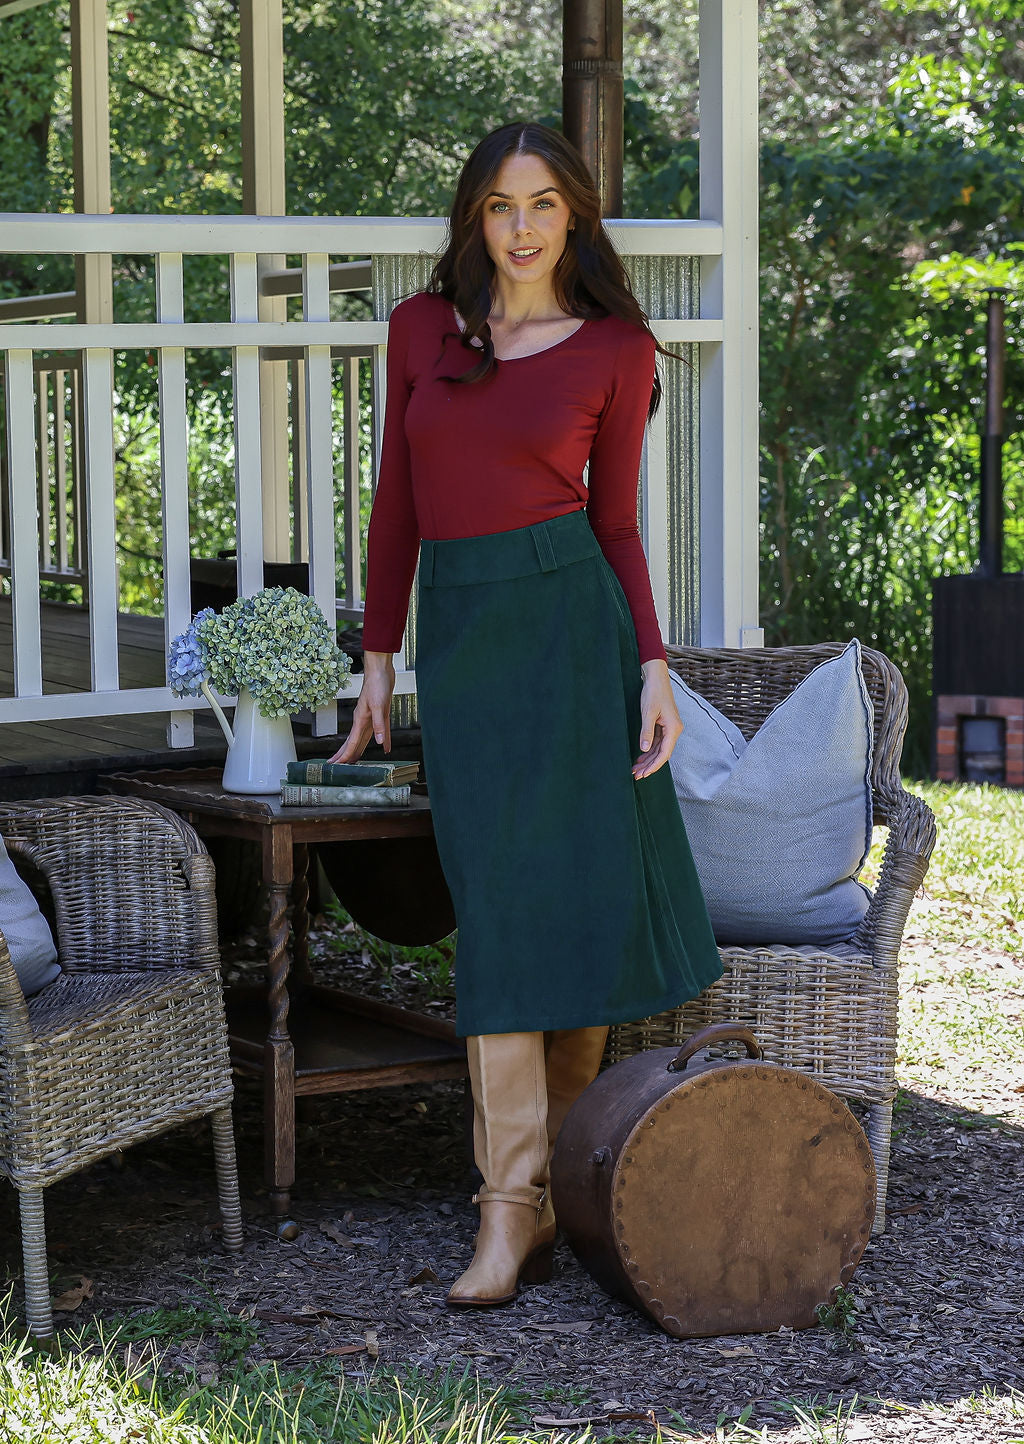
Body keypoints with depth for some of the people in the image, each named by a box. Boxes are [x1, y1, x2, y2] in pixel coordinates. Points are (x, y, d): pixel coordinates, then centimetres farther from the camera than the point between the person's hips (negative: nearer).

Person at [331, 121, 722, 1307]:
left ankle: (565, 1164, 13)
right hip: (459, 632, 1)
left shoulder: (616, 350, 3)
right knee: (501, 905, -5)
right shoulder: (421, 328, 9)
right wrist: (377, 656, 12)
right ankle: (513, 1208, -7)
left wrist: (653, 665, -5)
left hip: (567, 618, -1)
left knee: (580, 889, -2)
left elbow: (616, 524, 6)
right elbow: (397, 503, 12)